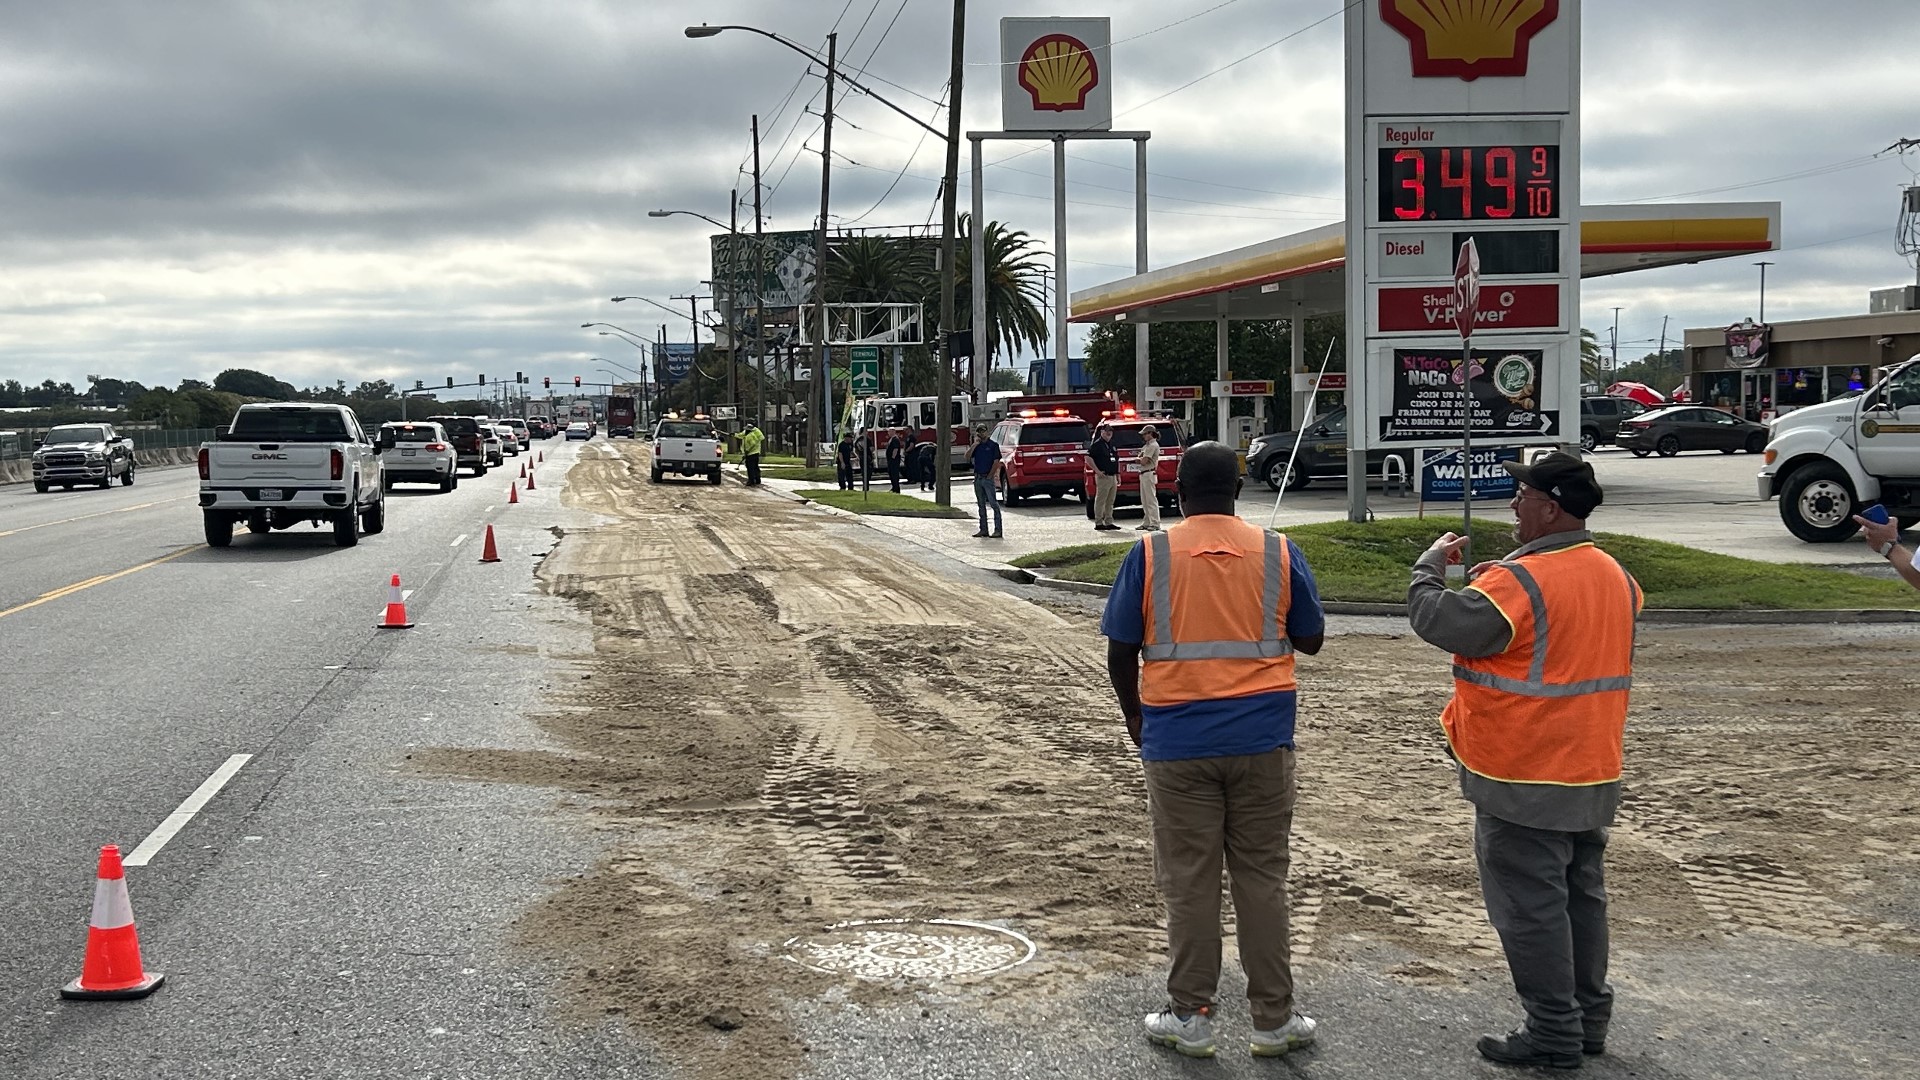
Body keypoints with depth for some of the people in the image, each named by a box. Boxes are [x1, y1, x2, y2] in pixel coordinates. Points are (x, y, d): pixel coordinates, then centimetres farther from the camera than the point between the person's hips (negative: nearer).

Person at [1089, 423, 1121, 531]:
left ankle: (1109, 522, 16)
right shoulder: (1097, 444, -8)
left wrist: (1118, 474, 18)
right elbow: (1088, 457, -16)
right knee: (1100, 501, -4)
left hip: (1113, 477, 8)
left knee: (1110, 502, 11)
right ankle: (1098, 523, -2)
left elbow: (1117, 460, 23)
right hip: (1103, 477, -8)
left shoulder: (1112, 444, 16)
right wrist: (1097, 471, -18)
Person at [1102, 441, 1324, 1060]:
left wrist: (1135, 719, 14)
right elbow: (1311, 640, 9)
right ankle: (1274, 1021, 15)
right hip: (1262, 741, 1)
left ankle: (1190, 1018, 14)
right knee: (1262, 877, 9)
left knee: (1187, 881, 7)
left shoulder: (1149, 556, -4)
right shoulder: (1278, 553, -1)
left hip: (1177, 744, -1)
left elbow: (1120, 654, -2)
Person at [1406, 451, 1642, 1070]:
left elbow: (1437, 622, -22)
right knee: (1582, 897, 17)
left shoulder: (1519, 581, -22)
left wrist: (1432, 564, -4)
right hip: (1593, 775, 9)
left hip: (1525, 781, -9)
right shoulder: (1614, 576, 7)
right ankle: (1589, 1018, 27)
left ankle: (1553, 1035, 7)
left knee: (1531, 907, 1)